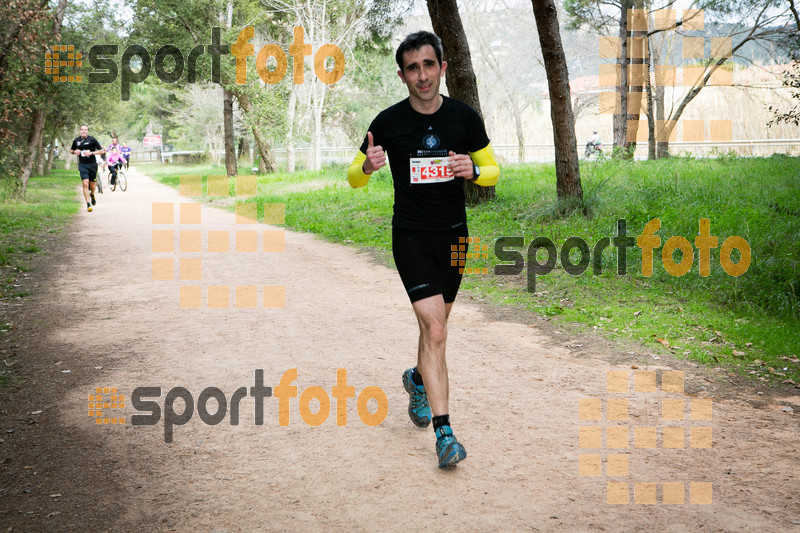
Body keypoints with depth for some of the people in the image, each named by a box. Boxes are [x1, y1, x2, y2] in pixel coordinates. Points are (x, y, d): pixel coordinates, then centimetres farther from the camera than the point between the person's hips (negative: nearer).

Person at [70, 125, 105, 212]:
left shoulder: (92, 140, -5)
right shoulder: (76, 140, 3)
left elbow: (102, 151, -5)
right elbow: (71, 150, 20)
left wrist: (91, 153, -17)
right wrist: (75, 151, -4)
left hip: (92, 164, -1)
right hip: (82, 165, 1)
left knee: (92, 185, 8)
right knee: (85, 184, -12)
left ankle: (92, 195, 43)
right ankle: (88, 204, -9)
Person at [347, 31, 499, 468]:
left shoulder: (464, 117, -2)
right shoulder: (389, 122, -7)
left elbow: (493, 170, 7)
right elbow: (352, 177, 2)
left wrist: (474, 171, -16)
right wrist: (367, 167, -22)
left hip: (454, 234, 3)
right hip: (410, 236, -3)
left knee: (435, 325, 17)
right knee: (435, 329, -15)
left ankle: (418, 379, 49)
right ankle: (444, 432, -11)